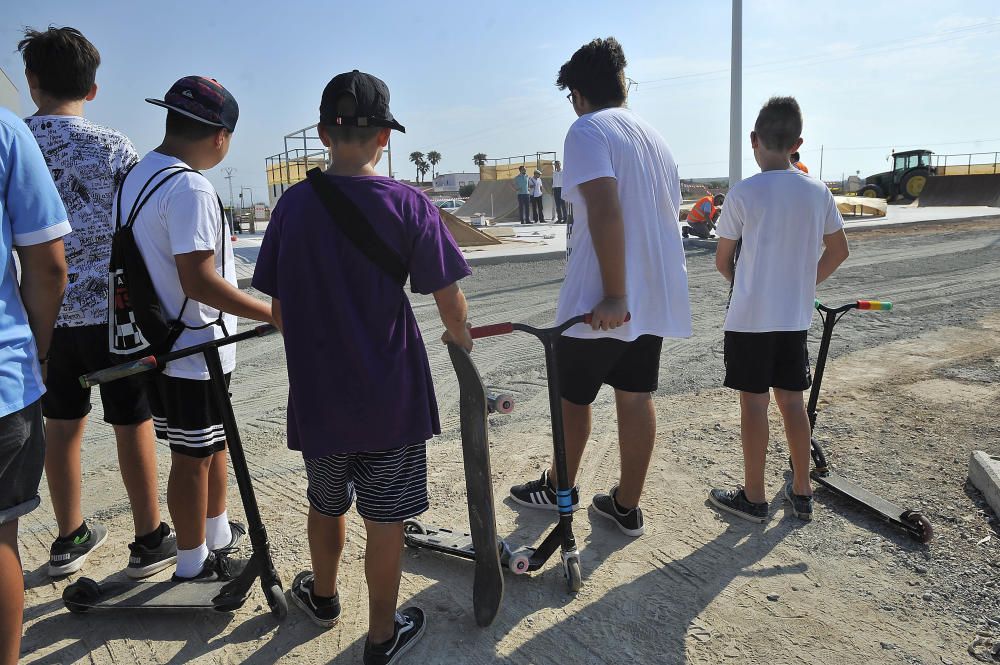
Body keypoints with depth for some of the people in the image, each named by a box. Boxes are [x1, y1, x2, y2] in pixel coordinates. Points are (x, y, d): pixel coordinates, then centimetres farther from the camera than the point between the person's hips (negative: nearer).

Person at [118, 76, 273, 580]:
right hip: (194, 350, -9)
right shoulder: (190, 187, -22)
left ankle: (217, 534, 40)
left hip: (159, 342, 10)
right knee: (193, 457, 5)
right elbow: (198, 281, -27)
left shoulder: (137, 176, 9)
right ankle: (193, 567, 23)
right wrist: (274, 314, -23)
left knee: (210, 443, 22)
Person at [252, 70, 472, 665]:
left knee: (327, 503, 24)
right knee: (385, 517, 11)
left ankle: (323, 596, 48)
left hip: (317, 393, 3)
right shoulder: (407, 203, -12)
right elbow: (449, 298, -11)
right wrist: (461, 339, 10)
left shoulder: (293, 204, -2)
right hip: (391, 393, -3)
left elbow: (279, 309, 3)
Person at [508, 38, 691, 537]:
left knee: (573, 396, 11)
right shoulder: (654, 136, 16)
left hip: (603, 303, -7)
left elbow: (605, 210, -23)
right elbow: (666, 213, 18)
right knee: (636, 397, 12)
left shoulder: (588, 130, -9)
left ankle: (560, 487, 32)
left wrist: (614, 295, -24)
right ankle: (626, 506, 23)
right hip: (656, 299, 8)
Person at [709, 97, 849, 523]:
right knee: (791, 400, 14)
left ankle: (753, 498, 15)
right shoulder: (818, 192, 2)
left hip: (749, 319, -5)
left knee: (753, 403, 4)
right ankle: (801, 492, 25)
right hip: (795, 318, 5)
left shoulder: (743, 194, -12)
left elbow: (722, 261, -4)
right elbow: (838, 251, 11)